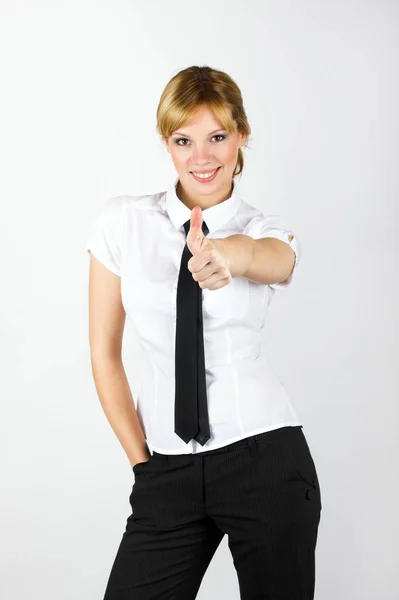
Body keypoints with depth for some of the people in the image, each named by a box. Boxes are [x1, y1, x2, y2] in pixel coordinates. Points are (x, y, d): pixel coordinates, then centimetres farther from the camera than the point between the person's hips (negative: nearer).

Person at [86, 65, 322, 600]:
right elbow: (104, 353, 3)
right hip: (168, 470, 1)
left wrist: (227, 253, -48)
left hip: (265, 457, -1)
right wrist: (141, 462, 0)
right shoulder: (122, 223, 0)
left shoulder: (269, 233, 1)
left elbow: (267, 259, -25)